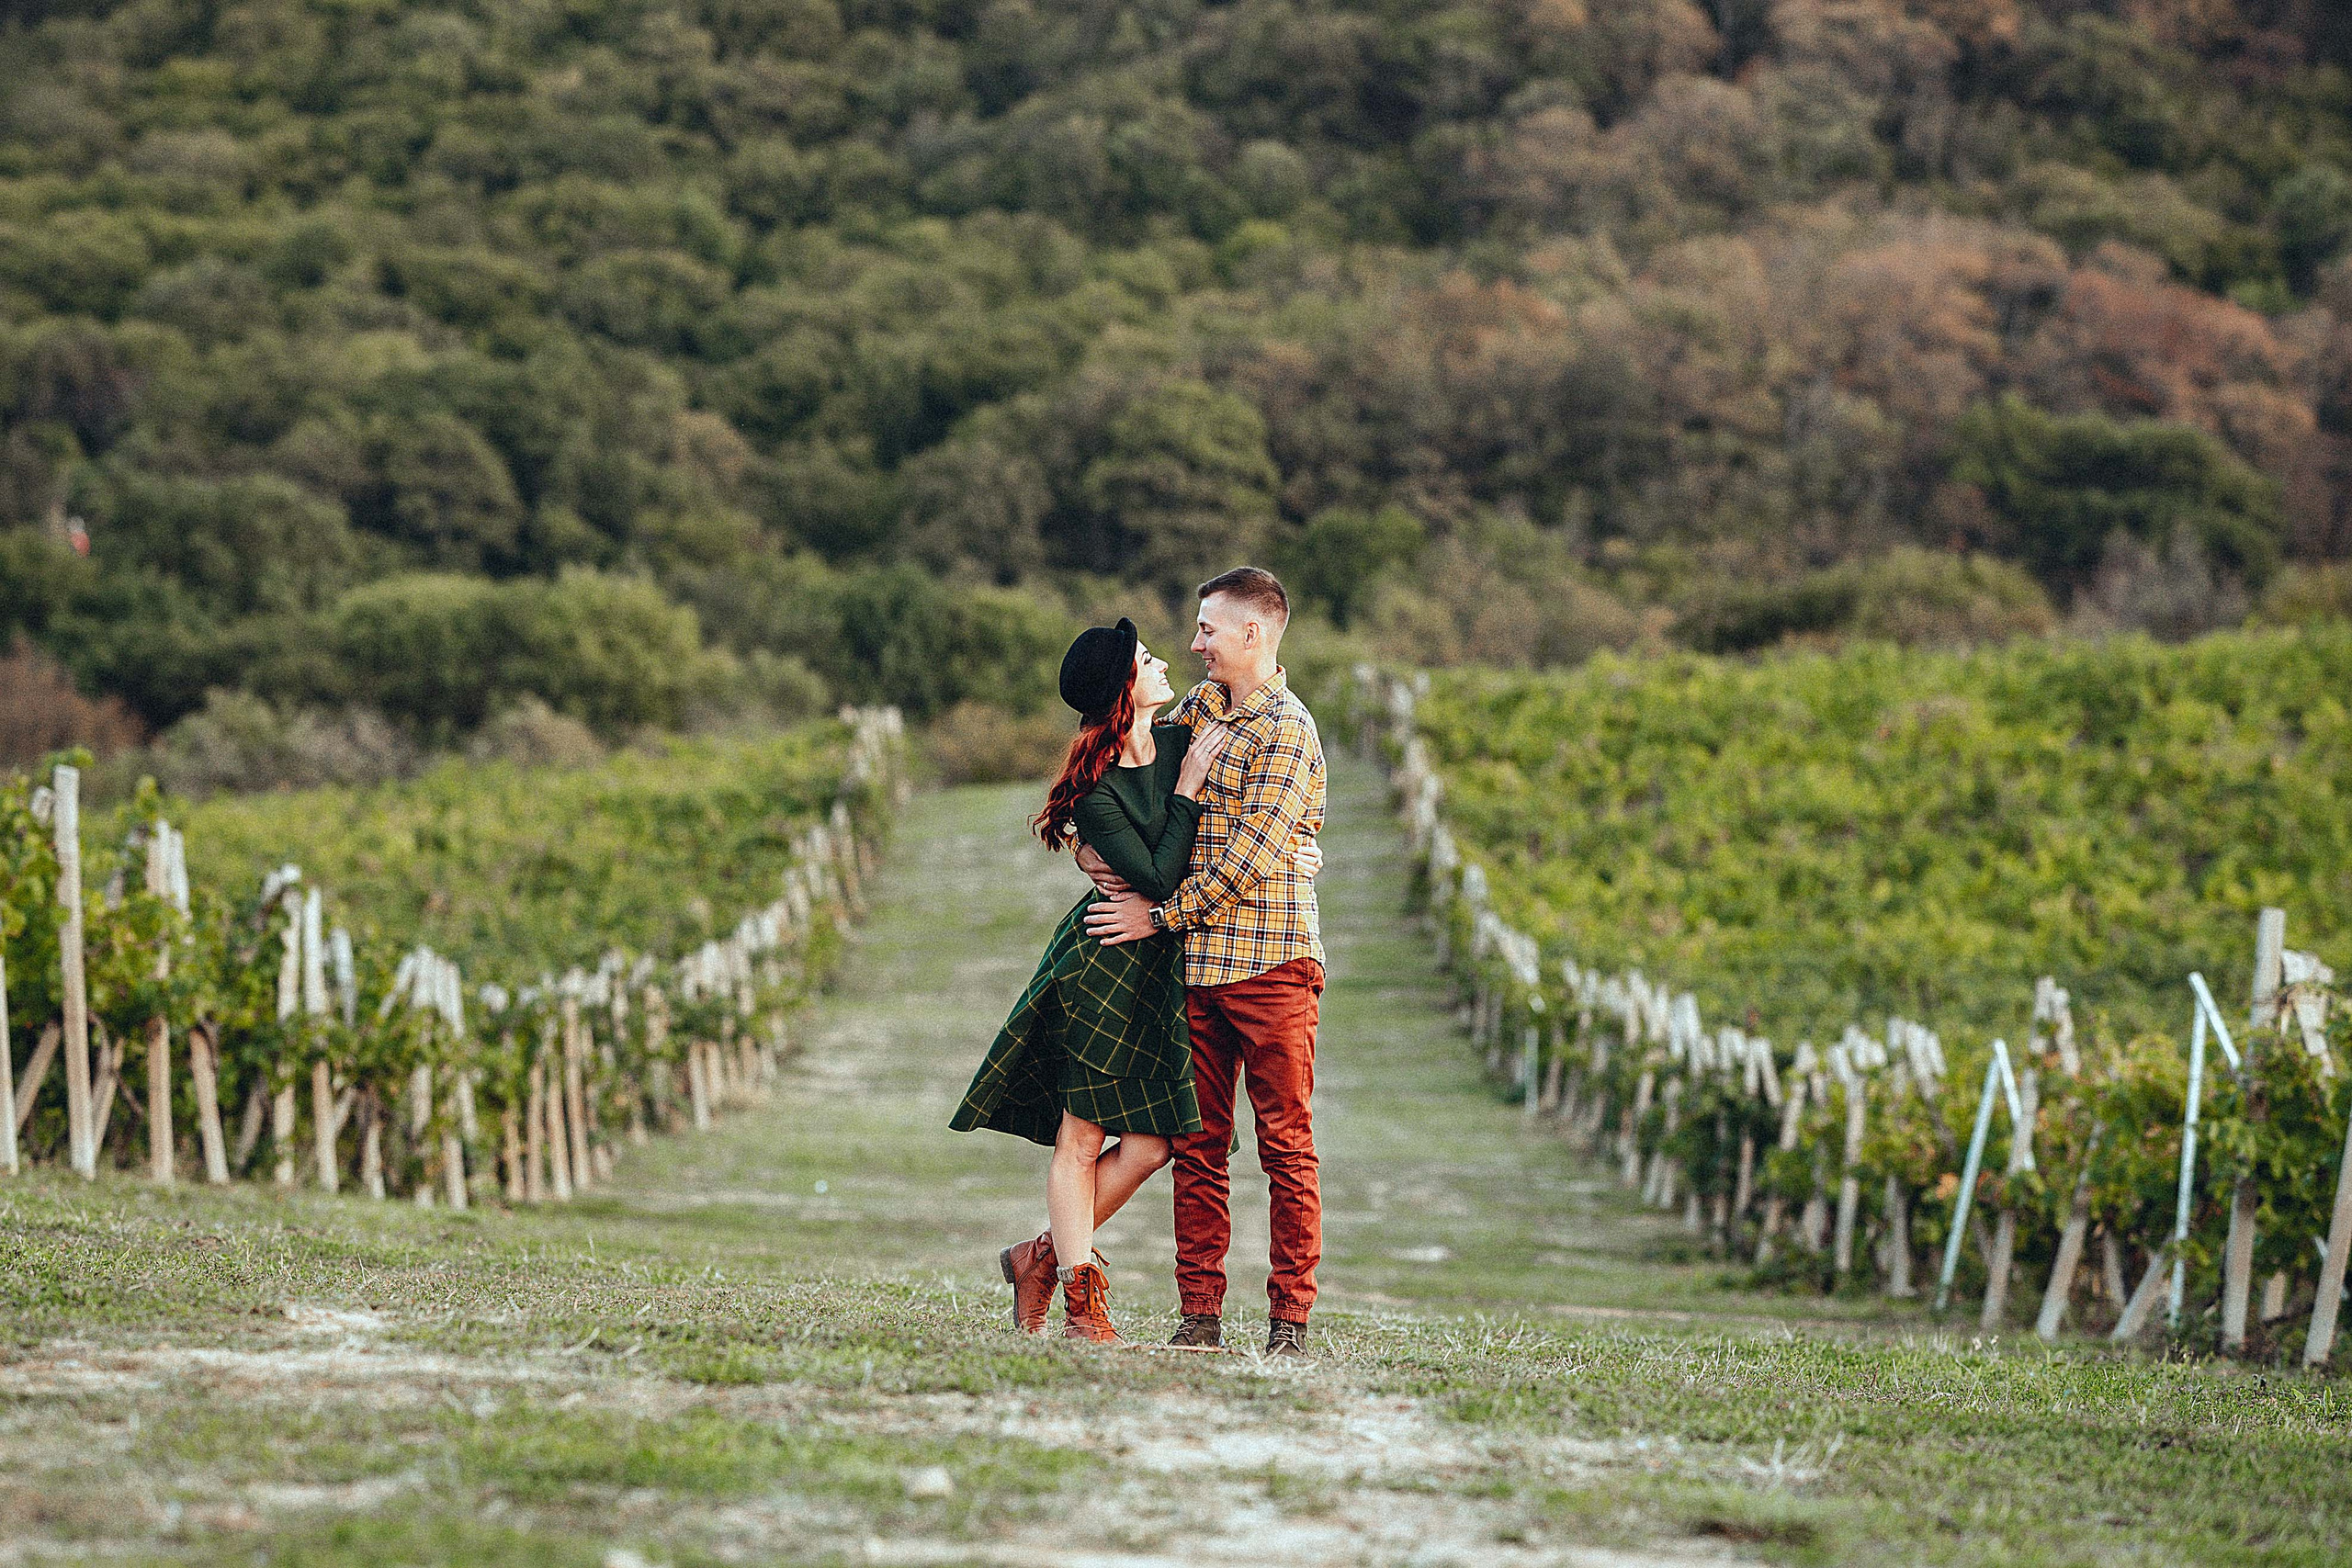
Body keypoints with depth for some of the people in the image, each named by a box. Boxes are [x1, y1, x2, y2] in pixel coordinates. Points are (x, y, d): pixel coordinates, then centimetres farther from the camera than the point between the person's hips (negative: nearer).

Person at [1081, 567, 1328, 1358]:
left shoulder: (1288, 732, -10)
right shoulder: (1202, 707, 14)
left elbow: (1248, 857, -16)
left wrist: (1161, 914, -11)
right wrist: (1091, 841, 6)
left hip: (1270, 965, -7)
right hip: (1199, 964, 7)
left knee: (1286, 1144, -3)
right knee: (1198, 1143, 5)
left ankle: (1290, 1319, -1)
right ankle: (1200, 1313, 8)